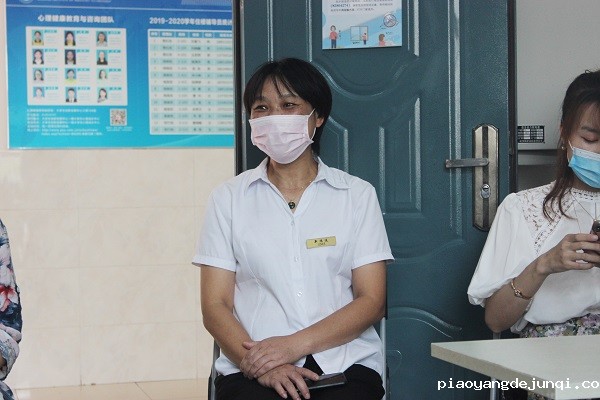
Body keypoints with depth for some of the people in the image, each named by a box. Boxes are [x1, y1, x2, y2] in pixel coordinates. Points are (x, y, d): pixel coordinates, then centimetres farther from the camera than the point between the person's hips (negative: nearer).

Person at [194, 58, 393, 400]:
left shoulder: (357, 195, 10)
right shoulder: (229, 198, 11)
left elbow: (372, 302, 4)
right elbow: (215, 306, 5)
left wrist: (294, 345, -11)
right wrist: (262, 367, -13)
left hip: (344, 363, 0)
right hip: (252, 370, 0)